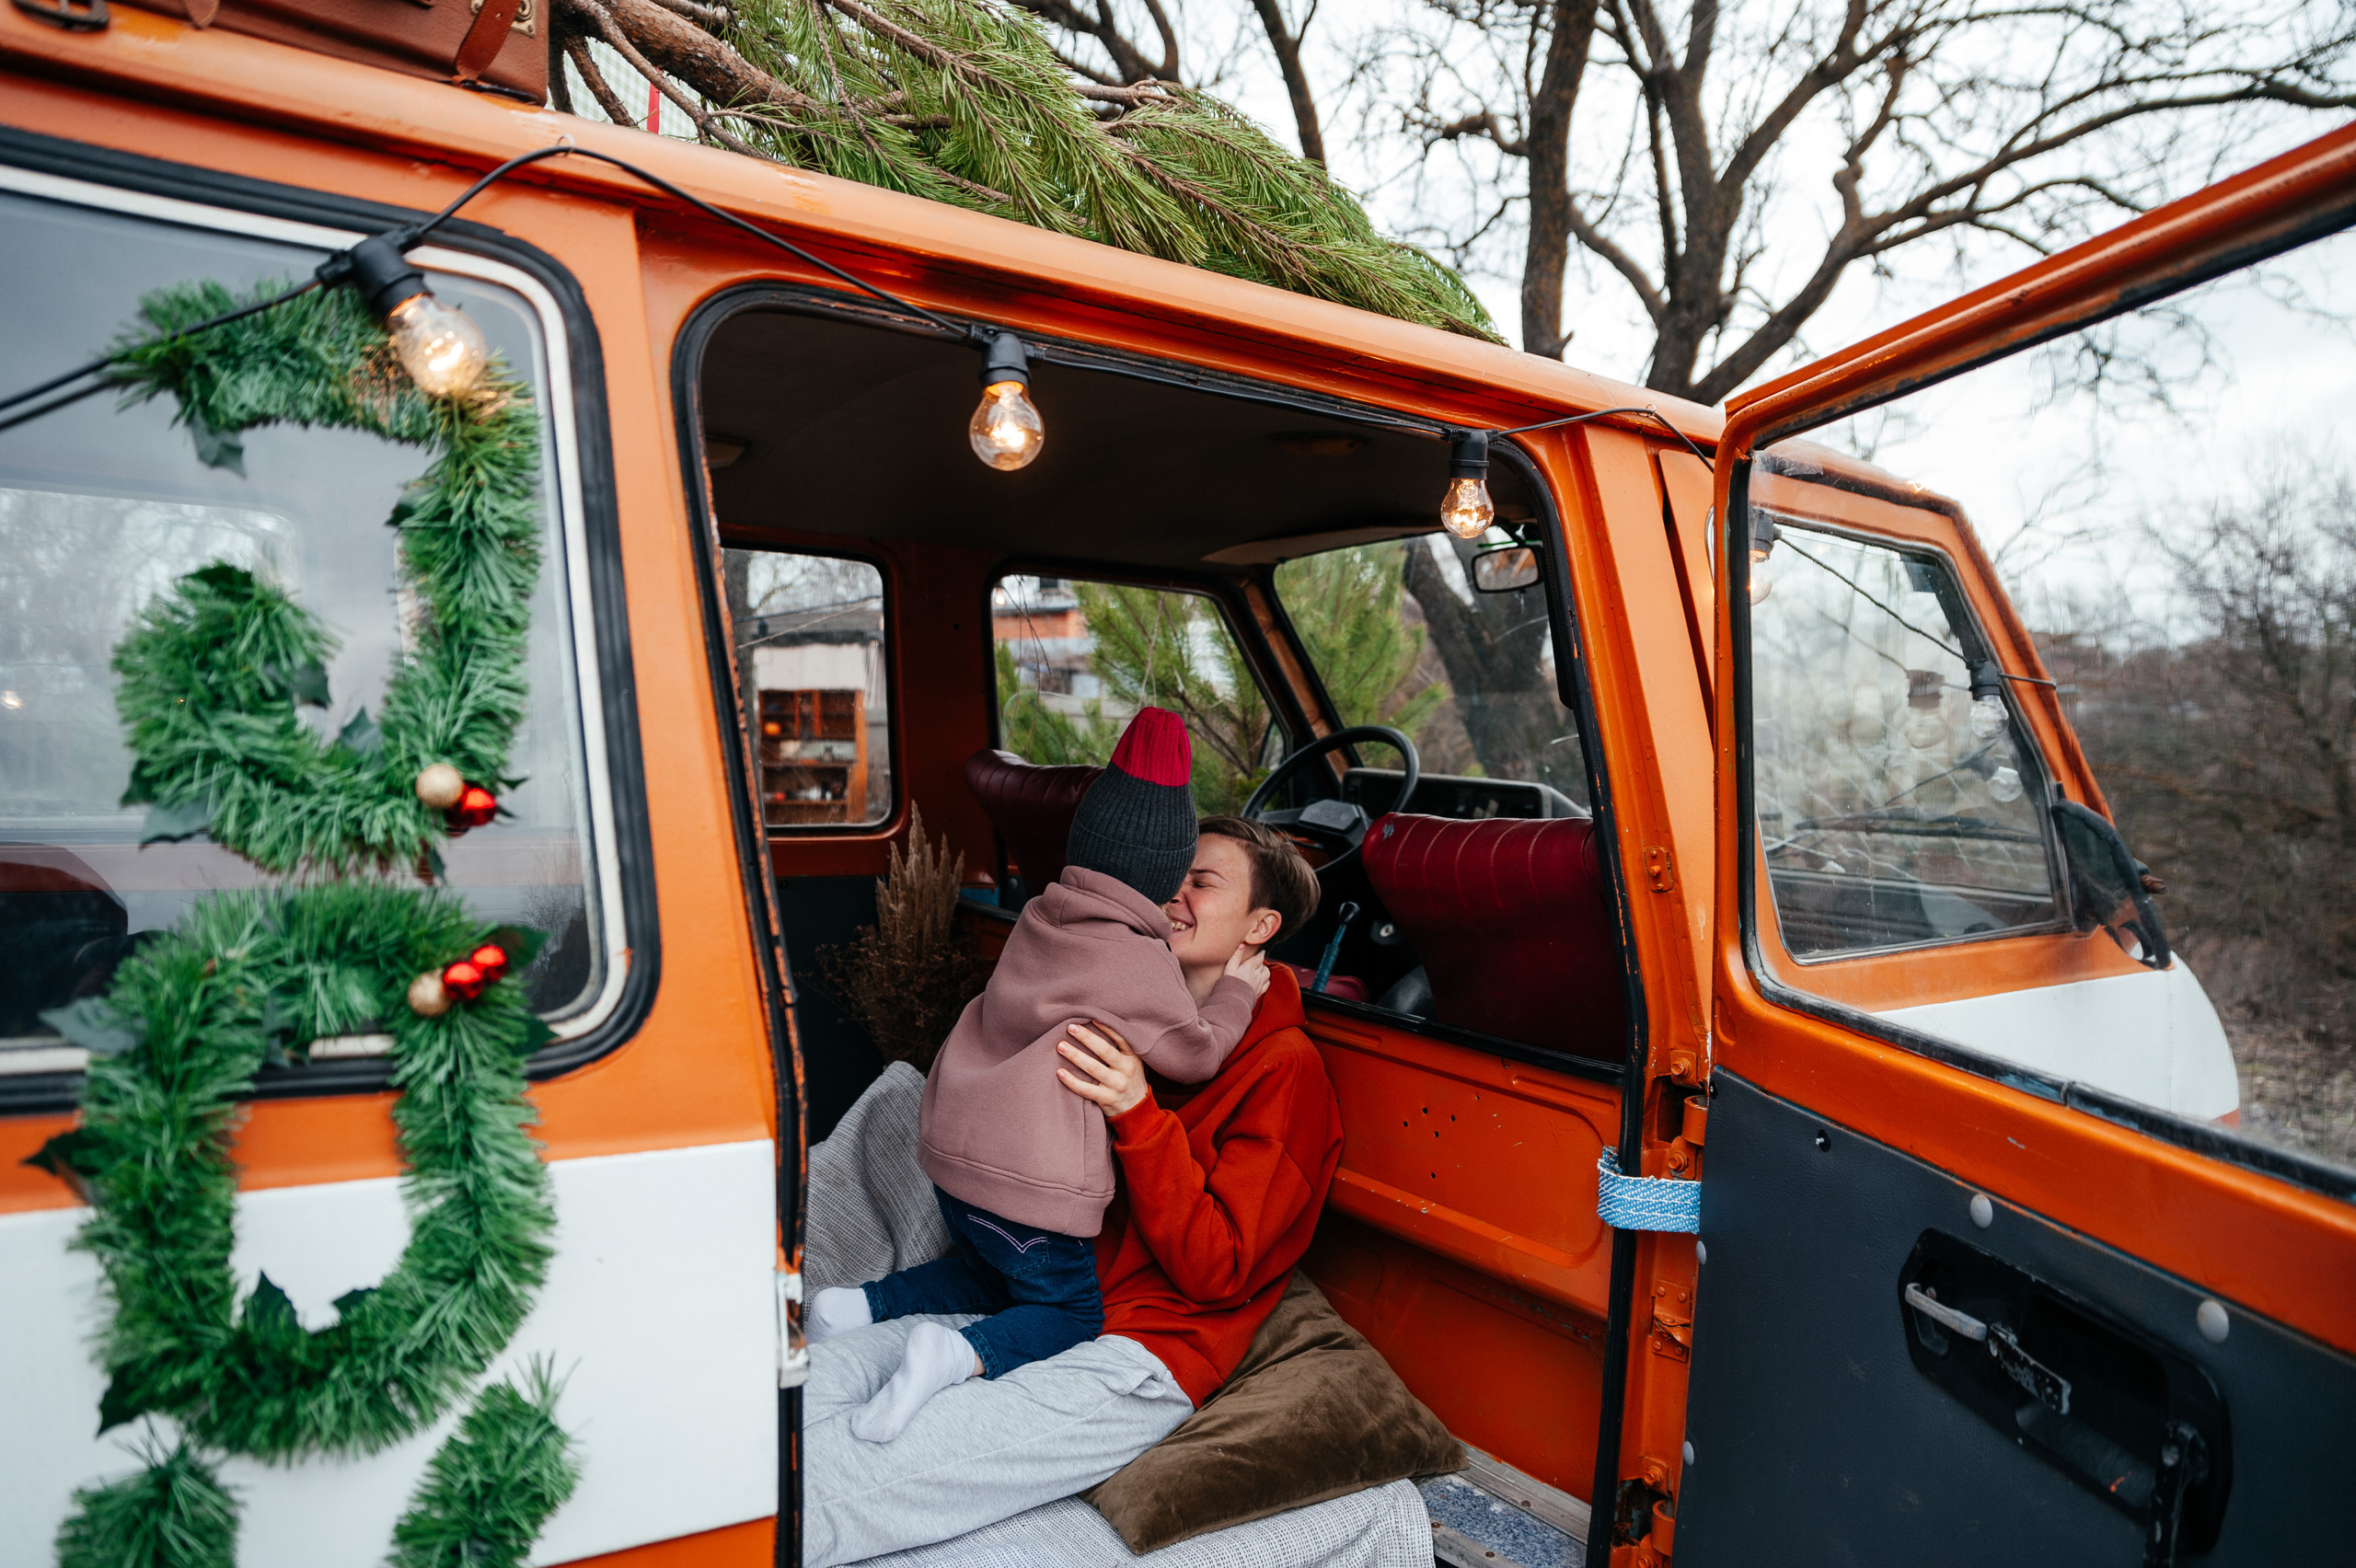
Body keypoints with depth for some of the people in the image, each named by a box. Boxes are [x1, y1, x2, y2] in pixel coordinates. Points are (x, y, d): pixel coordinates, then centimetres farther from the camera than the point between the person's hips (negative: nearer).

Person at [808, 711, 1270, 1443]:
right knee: (1070, 1311, 10)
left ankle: (862, 1304, 14)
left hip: (953, 1147, 8)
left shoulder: (1039, 921, 7)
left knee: (996, 1276, 29)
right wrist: (1234, 994, 10)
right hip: (1030, 1182, -8)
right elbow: (1194, 1052, -6)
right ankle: (962, 1355, -15)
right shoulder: (1139, 960, -15)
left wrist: (1182, 972, 22)